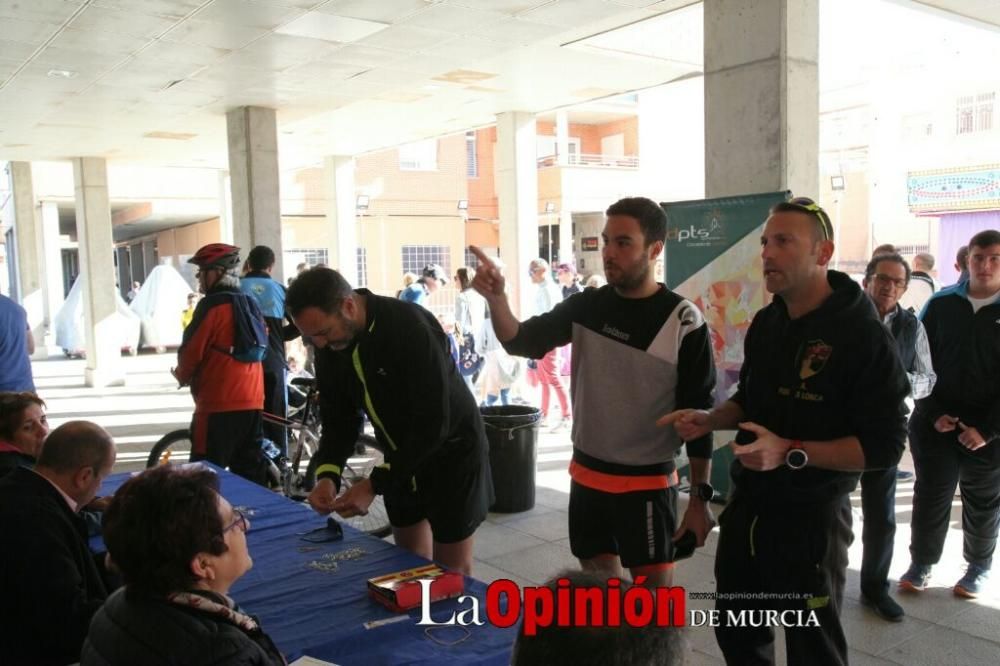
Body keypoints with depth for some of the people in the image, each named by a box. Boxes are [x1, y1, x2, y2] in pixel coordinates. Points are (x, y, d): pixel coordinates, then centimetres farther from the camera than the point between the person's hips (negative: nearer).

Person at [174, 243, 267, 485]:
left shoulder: (212, 305, -11)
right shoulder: (250, 304, 13)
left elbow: (191, 351, -10)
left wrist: (182, 376, 10)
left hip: (220, 404, -8)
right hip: (252, 400, 8)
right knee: (250, 470, 12)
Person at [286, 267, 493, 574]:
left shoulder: (412, 328, -31)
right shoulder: (330, 346, -9)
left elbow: (433, 424, -31)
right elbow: (339, 418, -3)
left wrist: (376, 484, -30)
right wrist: (327, 474, -20)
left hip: (451, 451, -6)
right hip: (401, 456, 6)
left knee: (450, 570, 3)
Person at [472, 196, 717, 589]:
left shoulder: (682, 321, -13)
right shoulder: (586, 306, -1)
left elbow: (698, 413, -9)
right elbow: (521, 342, -2)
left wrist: (700, 498, -8)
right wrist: (496, 298, -22)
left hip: (647, 483, -4)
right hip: (587, 476, 5)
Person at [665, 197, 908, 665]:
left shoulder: (863, 335, -17)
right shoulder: (766, 322, 5)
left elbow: (884, 447, -20)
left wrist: (791, 453, -28)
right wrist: (708, 420, -1)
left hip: (810, 518, -7)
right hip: (747, 506, 7)